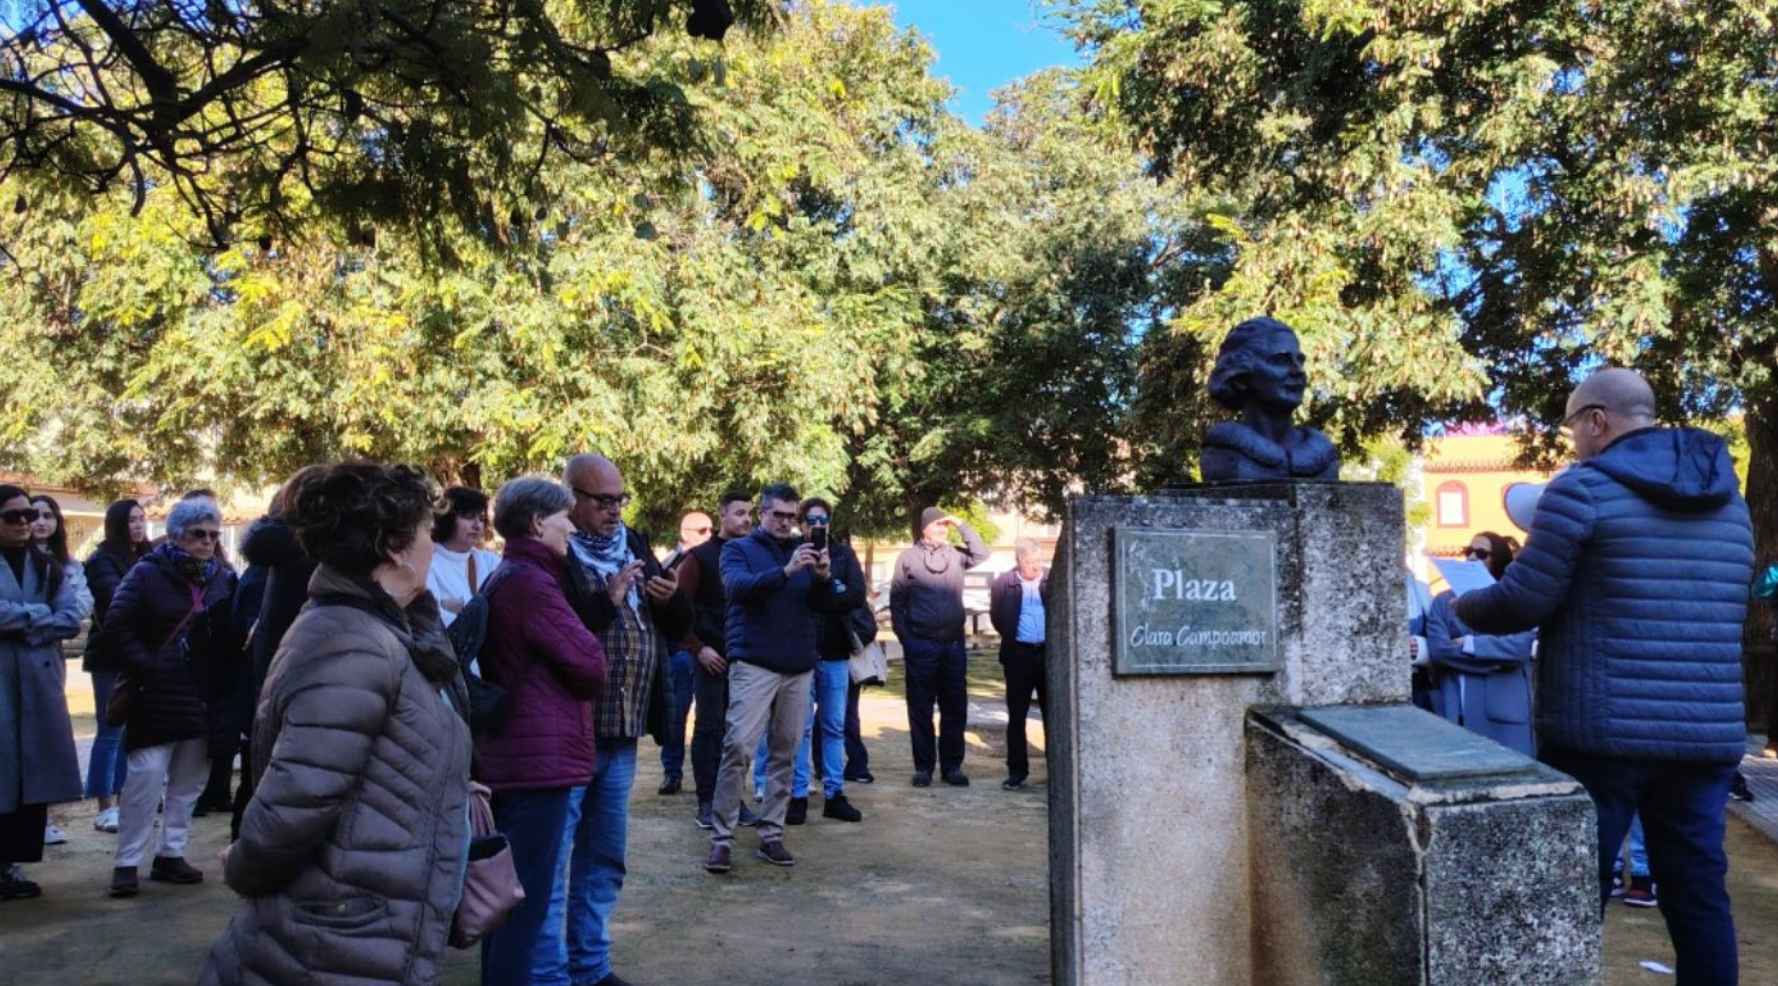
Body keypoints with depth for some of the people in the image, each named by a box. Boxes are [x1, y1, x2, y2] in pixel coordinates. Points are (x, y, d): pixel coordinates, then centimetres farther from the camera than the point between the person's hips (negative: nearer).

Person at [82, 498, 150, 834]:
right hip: (111, 656, -6)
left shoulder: (147, 558, 12)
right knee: (111, 731, -2)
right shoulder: (102, 560, -6)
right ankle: (105, 809, 3)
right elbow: (117, 600, -20)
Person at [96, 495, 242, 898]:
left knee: (190, 780, 10)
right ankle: (127, 863, 4)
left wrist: (224, 680, 0)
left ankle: (170, 854, 21)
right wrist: (146, 668, -13)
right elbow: (117, 627, -8)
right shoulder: (148, 573, -3)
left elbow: (234, 635, 11)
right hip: (158, 696, -4)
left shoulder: (224, 578, 7)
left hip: (205, 697, 4)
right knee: (147, 774, -8)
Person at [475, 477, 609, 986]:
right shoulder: (531, 582, -16)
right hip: (540, 752, -10)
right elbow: (588, 662, -15)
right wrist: (594, 676, 4)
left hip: (510, 749, 10)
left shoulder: (501, 579, 16)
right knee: (529, 894, -3)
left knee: (510, 888, 18)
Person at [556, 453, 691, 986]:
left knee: (604, 857, 16)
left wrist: (672, 599, -6)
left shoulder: (635, 546, 11)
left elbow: (678, 627, 14)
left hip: (622, 733, 7)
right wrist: (606, 600, -22)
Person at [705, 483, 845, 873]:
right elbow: (738, 587, -18)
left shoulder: (803, 549, 14)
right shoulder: (738, 549, 3)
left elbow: (825, 606, 9)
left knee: (785, 753, 6)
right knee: (738, 748, -11)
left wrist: (824, 578, -12)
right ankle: (721, 838, -5)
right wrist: (786, 570, -30)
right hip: (754, 664, -4)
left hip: (799, 666, 4)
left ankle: (771, 834, 13)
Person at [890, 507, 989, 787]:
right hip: (921, 645, -3)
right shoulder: (908, 557, -1)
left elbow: (982, 554, -4)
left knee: (955, 708, 7)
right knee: (921, 709, 3)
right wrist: (905, 637, -5)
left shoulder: (955, 555, 8)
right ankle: (923, 767, 11)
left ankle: (952, 765, 15)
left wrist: (961, 526, -6)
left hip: (954, 643, 3)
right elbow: (896, 601, 0)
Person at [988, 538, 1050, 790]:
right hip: (1019, 654, 0)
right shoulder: (1004, 583, 1)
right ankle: (1017, 771, 13)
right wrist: (1011, 637, 4)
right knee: (1016, 717, 5)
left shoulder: (1053, 579, 1)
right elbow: (996, 616, 7)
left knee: (1053, 714, 8)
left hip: (1049, 653, 0)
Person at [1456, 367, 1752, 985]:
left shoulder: (1584, 488, -7)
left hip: (1601, 732, -6)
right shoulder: (1729, 499, 14)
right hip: (1708, 733, 6)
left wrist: (1461, 606, 11)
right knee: (1698, 892, 11)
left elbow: (1521, 603, -9)